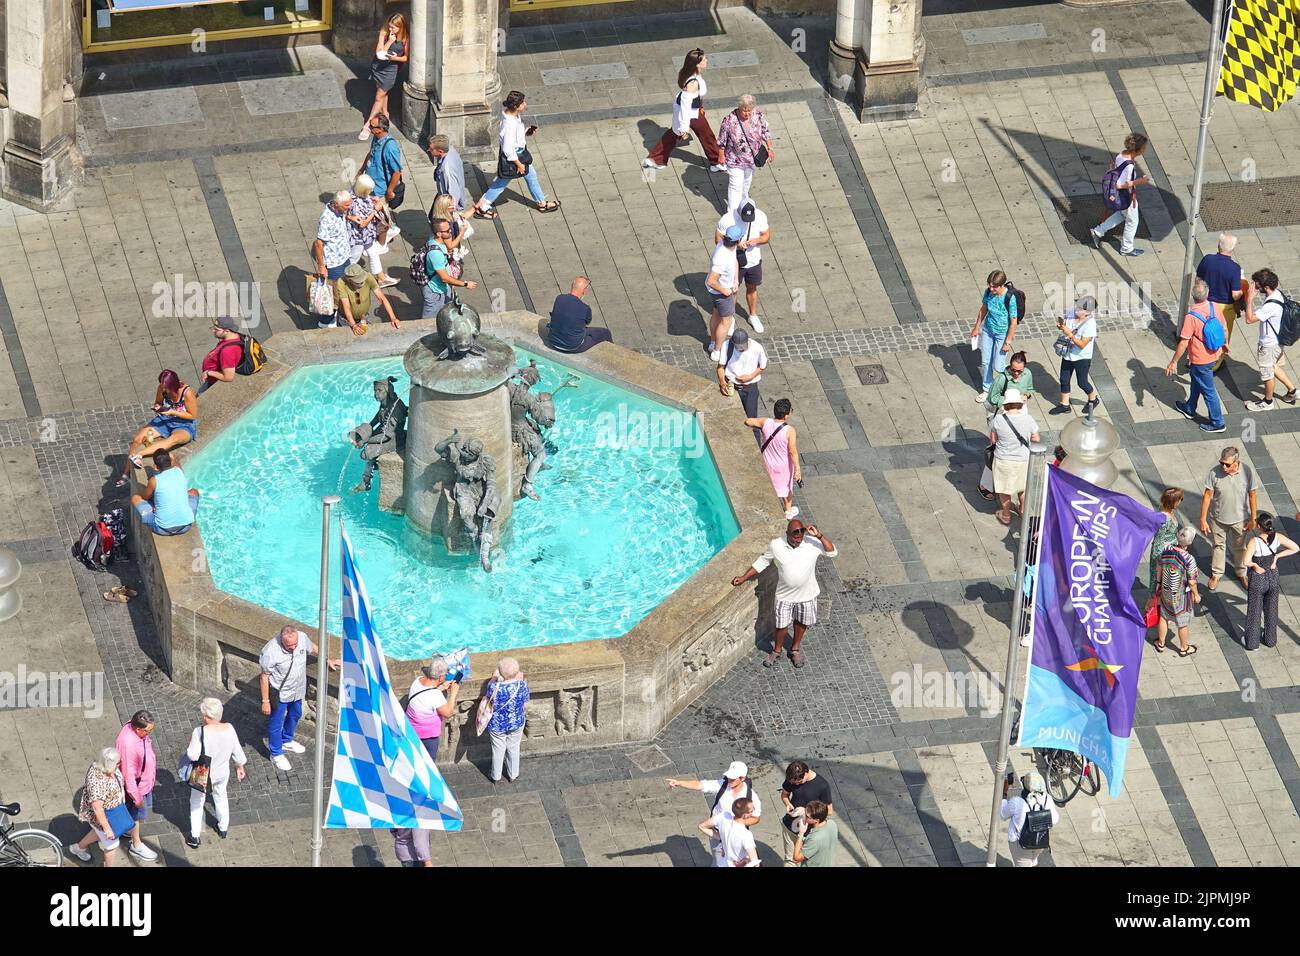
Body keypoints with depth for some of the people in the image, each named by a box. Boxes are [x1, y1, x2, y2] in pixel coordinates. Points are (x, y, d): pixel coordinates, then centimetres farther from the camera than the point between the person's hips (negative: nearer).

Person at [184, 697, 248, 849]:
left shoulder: (200, 732, -31)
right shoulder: (229, 729, -17)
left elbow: (193, 756, -30)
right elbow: (237, 752, -5)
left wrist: (191, 742, -11)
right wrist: (240, 767, 12)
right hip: (222, 773, 4)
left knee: (196, 803, 19)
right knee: (221, 797, 30)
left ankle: (195, 838, 27)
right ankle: (223, 828, 48)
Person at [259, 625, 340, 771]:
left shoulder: (302, 638, -22)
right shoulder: (271, 652, -35)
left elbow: (312, 648, 3)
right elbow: (264, 677, -22)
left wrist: (327, 661, 17)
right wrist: (265, 701, -17)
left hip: (297, 689, 6)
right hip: (280, 693, -6)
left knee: (295, 715, 28)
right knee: (276, 723, 12)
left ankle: (286, 741, 55)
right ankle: (276, 754, 33)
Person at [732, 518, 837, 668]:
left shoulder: (812, 543, -21)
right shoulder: (776, 545, -20)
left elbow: (832, 552, -23)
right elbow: (762, 562, -5)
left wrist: (819, 536, -34)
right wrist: (744, 578, -6)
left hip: (807, 594, 1)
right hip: (785, 594, -1)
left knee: (801, 623, 21)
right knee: (781, 624, 13)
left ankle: (795, 648, 47)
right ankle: (776, 650, 41)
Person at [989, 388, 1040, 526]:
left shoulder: (998, 419, -23)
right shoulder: (1028, 419, -21)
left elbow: (993, 439, -9)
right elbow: (1036, 439, -7)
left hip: (1003, 460, -1)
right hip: (1023, 461, 1)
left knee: (1004, 489, 23)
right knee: (1022, 486, 29)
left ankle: (1006, 515, 39)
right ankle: (1023, 509, 49)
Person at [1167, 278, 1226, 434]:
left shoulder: (1191, 317, -31)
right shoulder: (1214, 308, -12)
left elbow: (1183, 343, -24)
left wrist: (1173, 362, -13)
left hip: (1200, 361, -7)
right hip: (1214, 355, 7)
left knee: (1208, 391, 9)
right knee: (1196, 382, 29)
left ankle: (1217, 423, 21)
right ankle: (1190, 409, 49)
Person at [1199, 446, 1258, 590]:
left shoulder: (1247, 473, -23)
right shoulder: (1214, 473, -25)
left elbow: (1252, 495, -10)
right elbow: (1207, 496, -15)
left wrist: (1253, 519, -4)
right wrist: (1203, 520, -12)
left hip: (1240, 518, 0)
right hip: (1218, 518, 0)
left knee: (1240, 546, 22)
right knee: (1218, 546, 20)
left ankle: (1241, 573, 45)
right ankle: (1216, 574, 42)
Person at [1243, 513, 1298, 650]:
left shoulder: (1254, 542, -27)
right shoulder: (1277, 537, -15)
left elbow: (1246, 562, -38)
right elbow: (1295, 548, -8)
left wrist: (1255, 565, -17)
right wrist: (1277, 556, -7)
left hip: (1258, 580, -4)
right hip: (1273, 578, 4)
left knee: (1254, 612, 16)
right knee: (1271, 611, 23)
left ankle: (1252, 643, 28)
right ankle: (1271, 640, 38)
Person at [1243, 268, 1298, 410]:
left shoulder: (1271, 306, -37)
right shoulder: (1277, 293, -7)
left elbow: (1249, 319, -32)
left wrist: (1250, 298, -32)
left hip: (1269, 344, -9)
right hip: (1276, 340, 9)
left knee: (1267, 373, 13)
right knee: (1274, 368, 29)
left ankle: (1268, 402, 33)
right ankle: (1292, 390, 40)